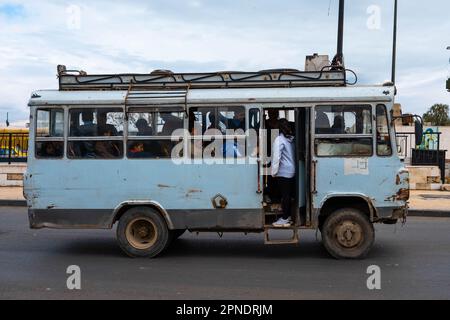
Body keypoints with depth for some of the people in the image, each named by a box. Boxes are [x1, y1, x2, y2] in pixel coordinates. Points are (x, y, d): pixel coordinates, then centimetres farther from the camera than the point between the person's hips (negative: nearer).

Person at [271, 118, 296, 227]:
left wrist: (274, 172, -10)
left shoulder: (279, 139, -12)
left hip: (283, 172, -7)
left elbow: (277, 157, -16)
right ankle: (288, 216, 21)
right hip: (292, 171, 7)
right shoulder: (291, 139, 9)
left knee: (285, 195, -3)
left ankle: (285, 219, 1)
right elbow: (295, 155, 10)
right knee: (288, 195, 13)